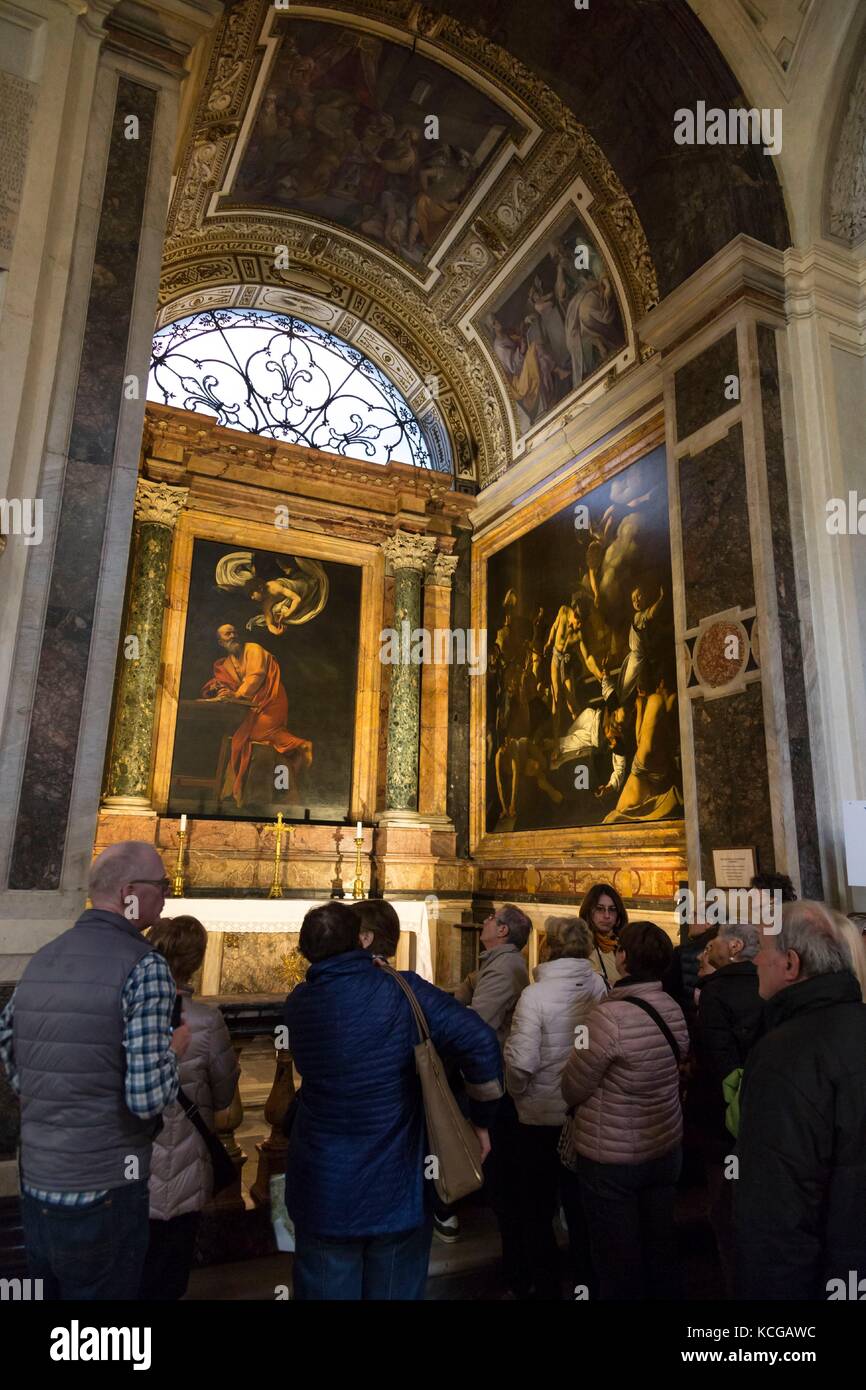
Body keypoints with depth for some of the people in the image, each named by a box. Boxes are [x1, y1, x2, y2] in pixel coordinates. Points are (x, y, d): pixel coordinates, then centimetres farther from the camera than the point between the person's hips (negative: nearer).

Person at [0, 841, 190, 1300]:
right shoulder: (144, 965, -19)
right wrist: (173, 1047, -4)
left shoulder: (40, 960, 3)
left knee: (49, 1290, 24)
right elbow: (148, 1098, -22)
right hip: (102, 1193, -6)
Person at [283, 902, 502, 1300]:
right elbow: (480, 1041, -23)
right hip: (399, 1194, -2)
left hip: (323, 1196, 2)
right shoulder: (402, 991, -16)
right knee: (395, 1291, 17)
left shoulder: (297, 1003, -5)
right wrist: (480, 1119, -10)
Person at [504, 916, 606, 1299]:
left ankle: (547, 1286, 26)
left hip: (541, 1116, -4)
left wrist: (518, 1092, -4)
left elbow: (521, 1061, -24)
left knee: (538, 1210, 16)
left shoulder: (535, 995, -22)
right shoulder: (599, 988, -11)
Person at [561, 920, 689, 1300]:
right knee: (660, 1251, 23)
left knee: (618, 1260, 13)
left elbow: (574, 1086, -18)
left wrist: (573, 1101, 5)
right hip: (665, 1147, 6)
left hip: (610, 1156, -6)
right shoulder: (675, 1010, -6)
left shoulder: (609, 1016, -27)